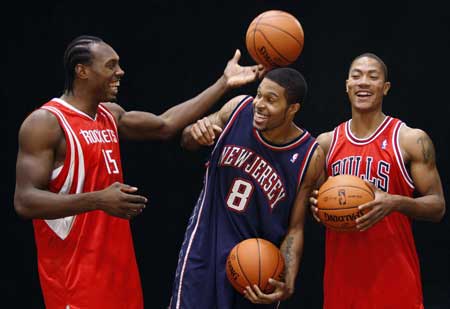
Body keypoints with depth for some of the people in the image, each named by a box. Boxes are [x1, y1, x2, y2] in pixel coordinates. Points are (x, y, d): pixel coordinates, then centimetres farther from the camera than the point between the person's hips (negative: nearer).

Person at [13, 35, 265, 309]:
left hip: (116, 261, 8)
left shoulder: (110, 114, 12)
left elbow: (165, 125, 19)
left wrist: (224, 83, 17)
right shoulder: (45, 122, -13)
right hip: (74, 271, -8)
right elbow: (25, 201, -19)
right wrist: (98, 200, -30)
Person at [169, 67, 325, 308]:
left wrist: (287, 283, -21)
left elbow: (294, 228, -6)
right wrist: (195, 132, -17)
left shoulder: (309, 157, -14)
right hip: (204, 248, 1)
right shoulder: (238, 109, -10)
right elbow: (186, 143, 8)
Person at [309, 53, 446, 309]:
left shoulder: (412, 140, -3)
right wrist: (316, 205, -3)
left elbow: (437, 206, -3)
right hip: (341, 270, 4)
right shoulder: (326, 143, 9)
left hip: (393, 271, -3)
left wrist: (395, 203, -21)